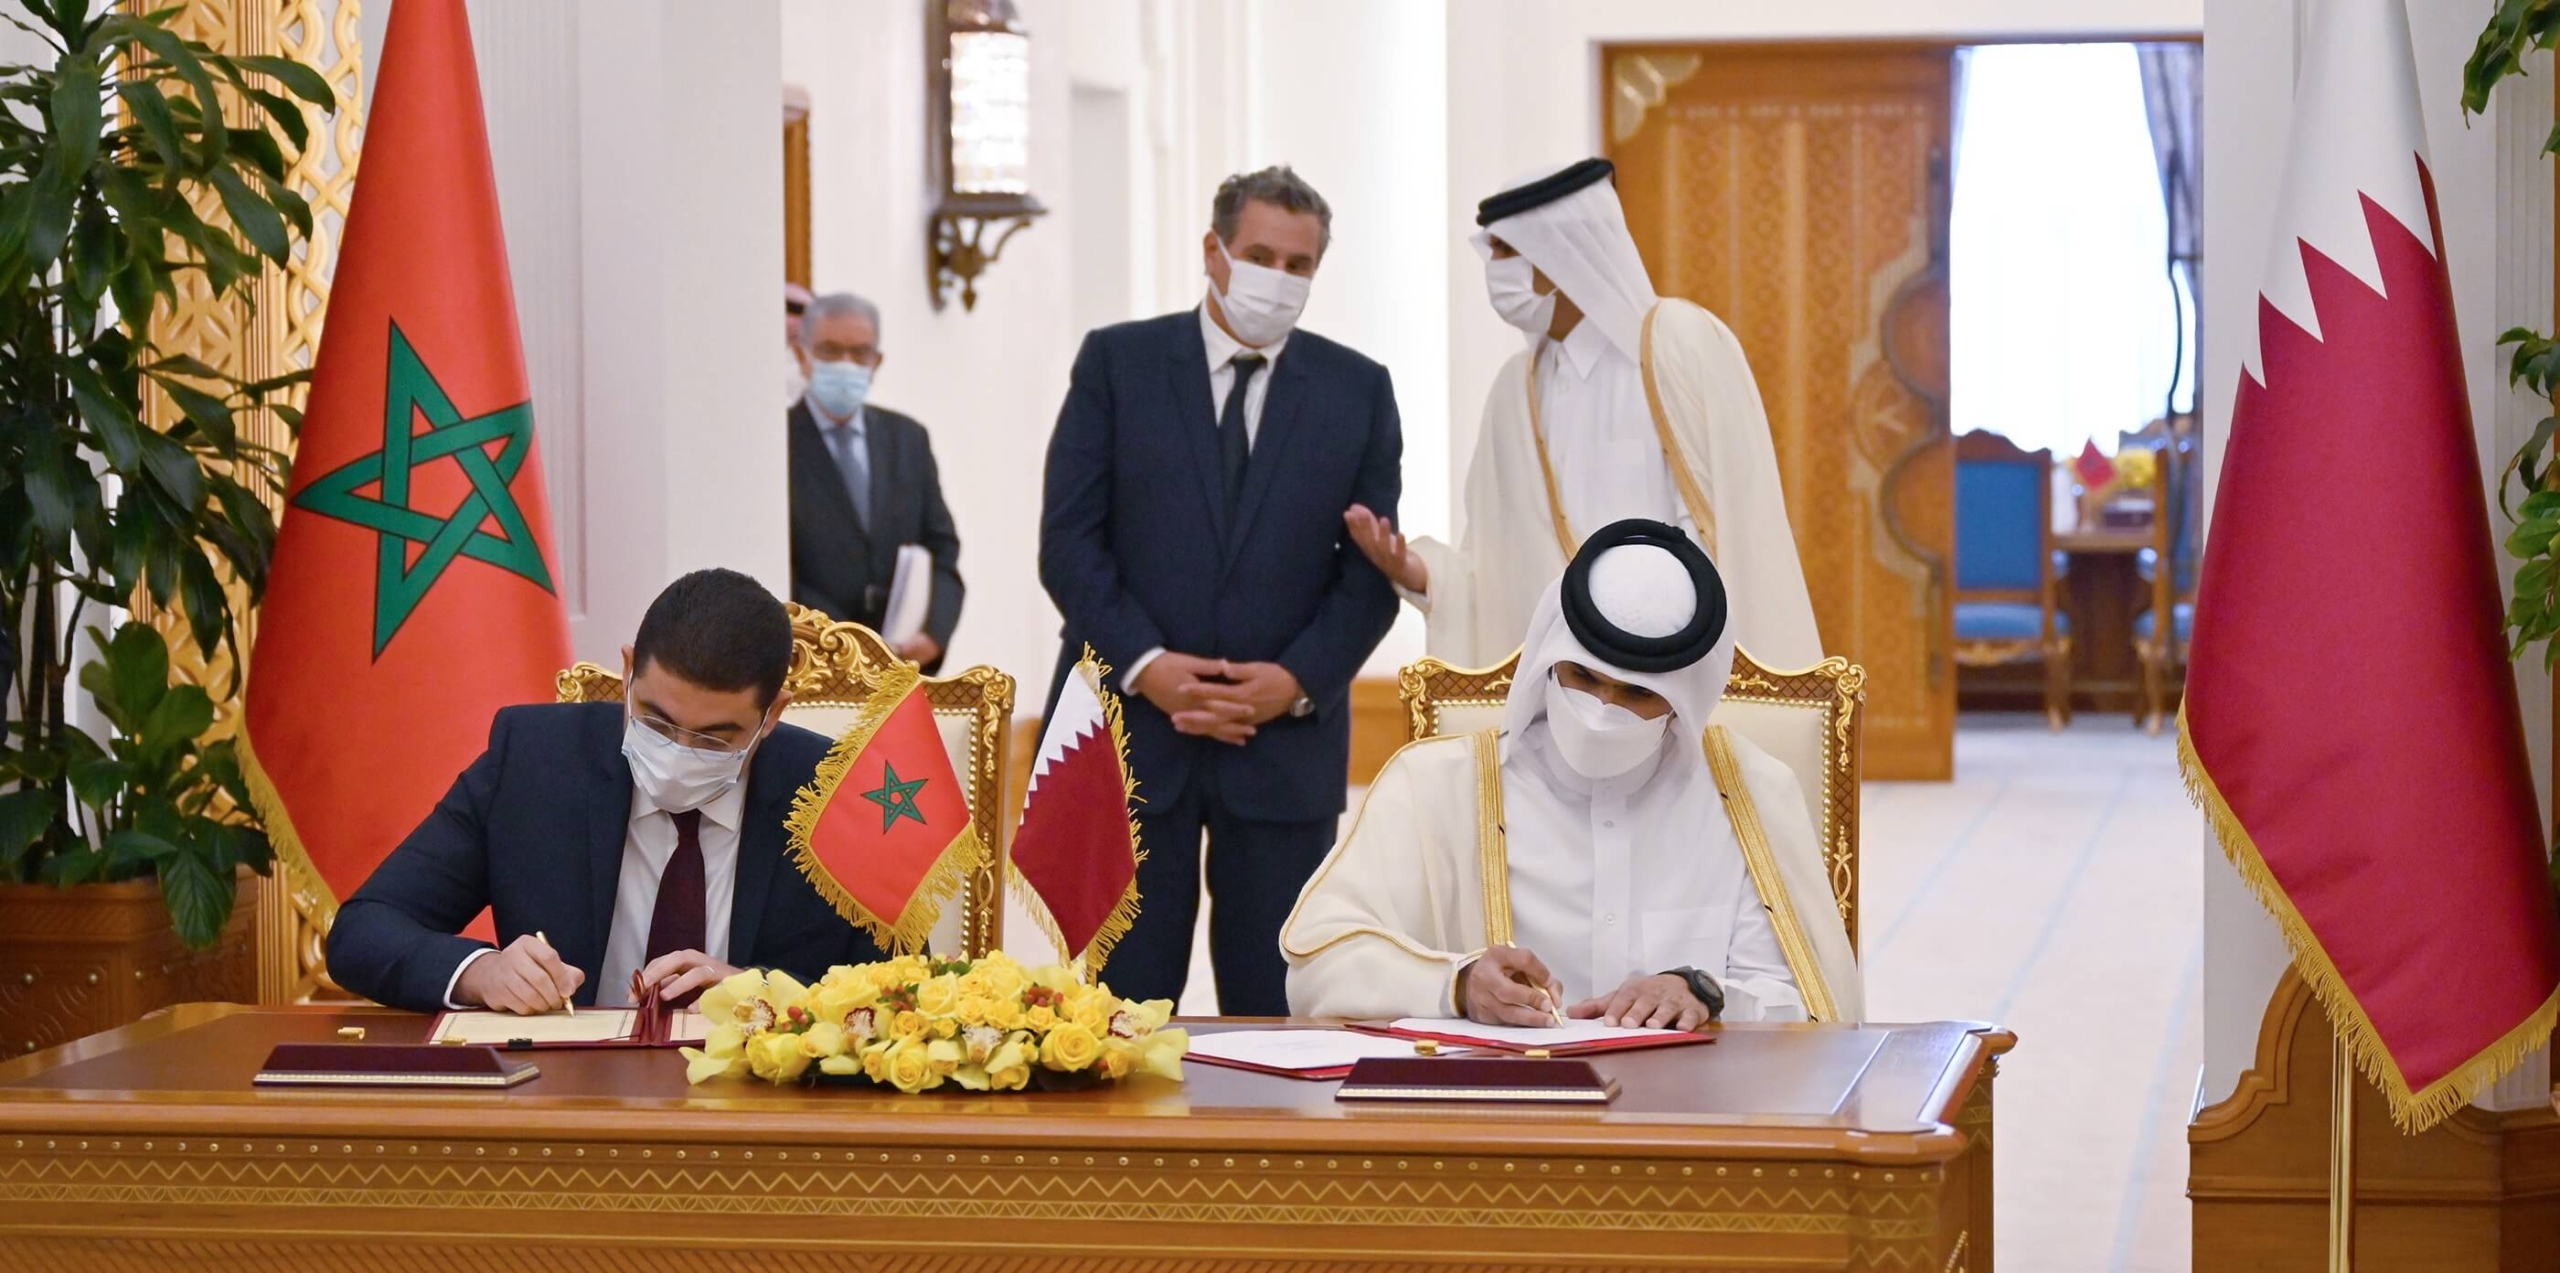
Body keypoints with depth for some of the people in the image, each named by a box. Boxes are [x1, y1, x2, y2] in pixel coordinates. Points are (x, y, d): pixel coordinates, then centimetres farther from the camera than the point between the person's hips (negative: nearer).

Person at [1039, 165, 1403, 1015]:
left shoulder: (1359, 390, 8)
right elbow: (1069, 538, 0)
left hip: (1287, 741, 1)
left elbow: (1373, 568, 6)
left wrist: (1299, 680, -9)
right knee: (1122, 1000, -1)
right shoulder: (1118, 362, 5)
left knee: (1274, 1006, 2)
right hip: (1131, 729, -1)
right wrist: (1144, 664, -12)